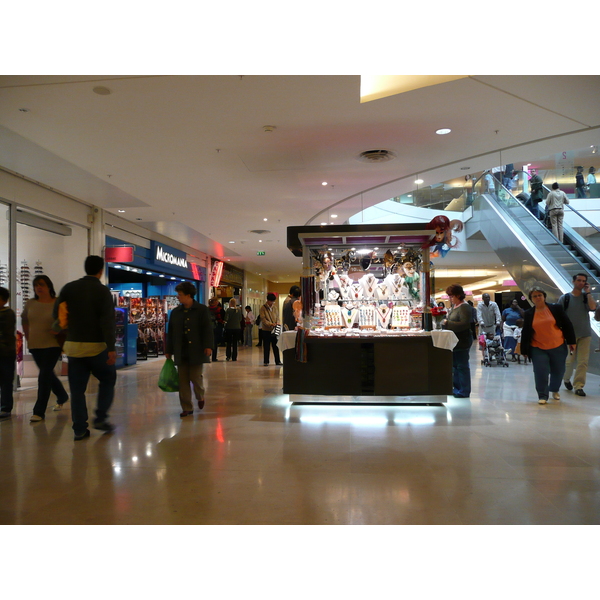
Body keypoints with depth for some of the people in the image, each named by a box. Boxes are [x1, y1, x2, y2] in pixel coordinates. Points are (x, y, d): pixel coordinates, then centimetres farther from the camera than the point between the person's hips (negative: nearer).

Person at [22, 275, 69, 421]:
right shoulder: (30, 303, 4)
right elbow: (24, 320, 19)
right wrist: (28, 337, 12)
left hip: (53, 345, -6)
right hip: (35, 346, 6)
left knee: (44, 375, -9)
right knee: (48, 375, 18)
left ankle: (39, 411, -3)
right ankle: (62, 397, 42)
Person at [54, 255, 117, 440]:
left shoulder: (69, 288, 4)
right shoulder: (103, 291, -8)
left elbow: (56, 314, 4)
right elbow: (108, 322, -15)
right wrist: (111, 348, -16)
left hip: (73, 345, 4)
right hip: (96, 345, -3)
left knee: (77, 388, 9)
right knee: (107, 380, 15)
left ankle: (79, 429, 9)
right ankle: (100, 418, 7)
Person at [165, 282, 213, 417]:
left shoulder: (202, 310, -1)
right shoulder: (175, 312, 11)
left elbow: (208, 329, -5)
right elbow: (170, 333, 14)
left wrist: (208, 346, -16)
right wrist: (168, 350, 12)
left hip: (196, 352, -4)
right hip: (181, 353, 4)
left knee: (196, 377, -1)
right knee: (183, 381, 3)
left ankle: (200, 397, 31)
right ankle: (187, 408, 13)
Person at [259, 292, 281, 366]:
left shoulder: (275, 307, 9)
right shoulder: (263, 308, -6)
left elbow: (277, 316, 12)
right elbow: (263, 319, -12)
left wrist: (277, 323, -9)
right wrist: (270, 324, -24)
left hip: (274, 330, 4)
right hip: (266, 330, -4)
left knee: (276, 346, 8)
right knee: (266, 346, 3)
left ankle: (277, 361, 15)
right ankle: (266, 361, 11)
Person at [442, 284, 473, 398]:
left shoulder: (464, 307, -15)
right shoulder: (454, 306, 13)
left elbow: (464, 324, -25)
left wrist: (447, 323, -23)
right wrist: (444, 322, 6)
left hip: (462, 342, -10)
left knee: (462, 366, -2)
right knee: (454, 365, 16)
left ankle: (464, 391, 7)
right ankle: (457, 388, 26)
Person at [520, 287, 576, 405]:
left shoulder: (556, 308, 0)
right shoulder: (528, 314, 3)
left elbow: (567, 325, 4)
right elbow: (525, 333, 6)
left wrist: (571, 342, 2)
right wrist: (524, 350, 6)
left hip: (558, 347, 1)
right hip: (538, 349, 0)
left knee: (558, 371, 11)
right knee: (540, 372, -9)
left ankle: (555, 390, 37)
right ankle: (542, 396, 5)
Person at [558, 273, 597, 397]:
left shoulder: (586, 297, 6)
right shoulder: (565, 298, 0)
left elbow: (593, 307, -15)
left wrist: (588, 292, -10)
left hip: (585, 334, 2)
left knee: (583, 361, -2)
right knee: (570, 360, 1)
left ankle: (578, 386, 6)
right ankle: (566, 379, 28)